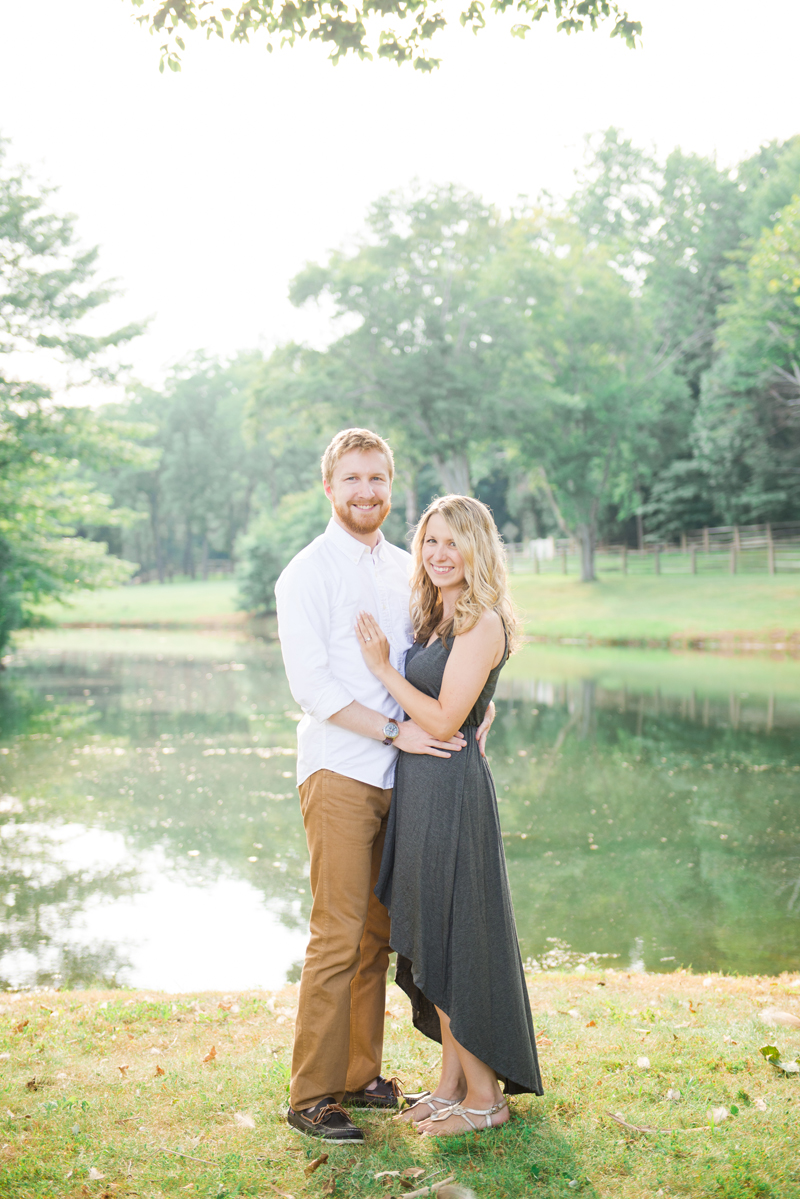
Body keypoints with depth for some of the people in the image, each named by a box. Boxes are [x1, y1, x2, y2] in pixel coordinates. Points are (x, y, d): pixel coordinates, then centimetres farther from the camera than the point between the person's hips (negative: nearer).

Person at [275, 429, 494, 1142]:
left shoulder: (406, 569, 15)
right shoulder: (308, 574, -4)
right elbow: (310, 685, -12)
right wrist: (395, 729, -17)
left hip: (400, 775, 6)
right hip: (339, 771, -6)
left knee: (376, 934, 11)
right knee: (336, 939, -7)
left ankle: (359, 1075, 23)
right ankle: (310, 1098, 4)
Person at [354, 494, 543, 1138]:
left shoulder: (482, 624, -14)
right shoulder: (436, 619, 13)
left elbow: (443, 720, -18)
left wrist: (383, 666, -13)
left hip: (451, 789, -9)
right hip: (419, 786, 9)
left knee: (452, 940, 0)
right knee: (430, 940, 15)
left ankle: (485, 1096, 14)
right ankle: (452, 1081, 27)